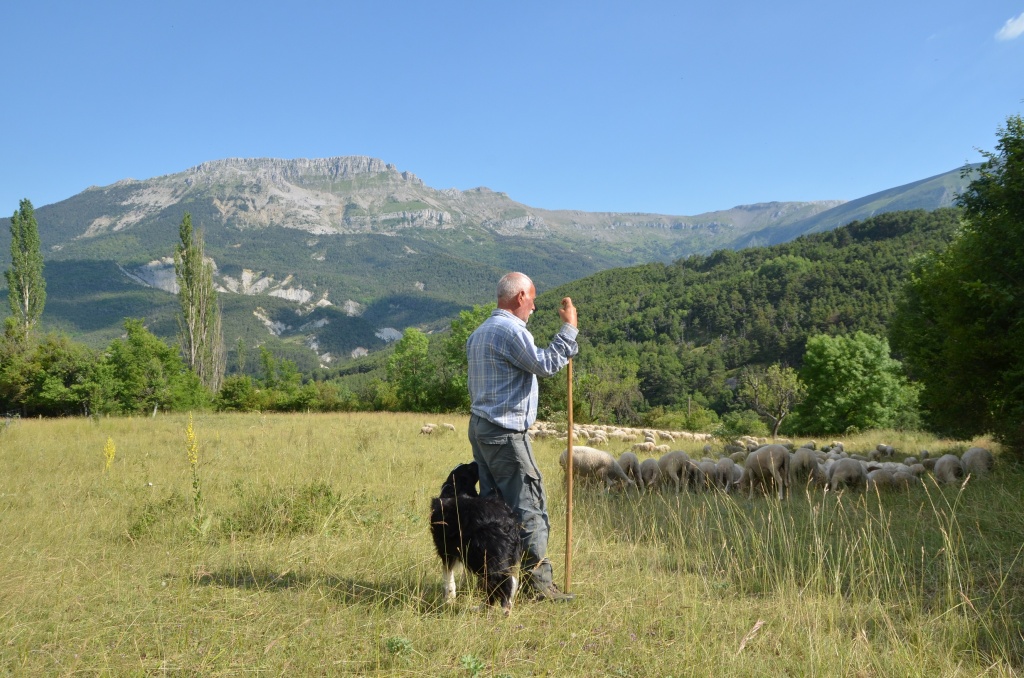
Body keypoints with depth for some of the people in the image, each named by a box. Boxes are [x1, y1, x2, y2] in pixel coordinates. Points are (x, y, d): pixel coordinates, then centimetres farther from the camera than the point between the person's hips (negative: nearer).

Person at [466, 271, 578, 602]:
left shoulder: (480, 332, 20)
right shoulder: (510, 330, -13)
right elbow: (546, 364, -17)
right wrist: (569, 328, -10)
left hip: (480, 426, 10)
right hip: (505, 432, -10)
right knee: (529, 505, -6)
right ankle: (537, 580, -3)